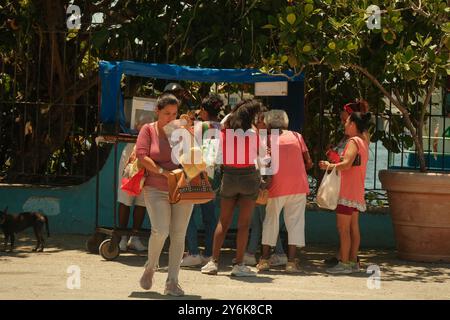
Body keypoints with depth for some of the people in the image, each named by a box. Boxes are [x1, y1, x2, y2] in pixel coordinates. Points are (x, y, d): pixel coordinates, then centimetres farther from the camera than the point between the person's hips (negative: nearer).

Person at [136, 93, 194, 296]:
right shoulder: (148, 130, 2)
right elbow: (141, 156, -8)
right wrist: (163, 171, -18)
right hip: (156, 190, -3)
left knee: (178, 235, -1)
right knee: (160, 231, -18)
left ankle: (172, 282, 6)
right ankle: (150, 267, 11)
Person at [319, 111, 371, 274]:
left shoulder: (353, 142, -13)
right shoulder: (364, 141, 15)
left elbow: (347, 164, -26)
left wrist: (330, 166, -16)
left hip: (348, 192, -10)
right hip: (356, 192, 10)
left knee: (343, 227, -9)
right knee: (353, 227, 10)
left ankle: (344, 263, -11)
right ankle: (353, 261, 12)